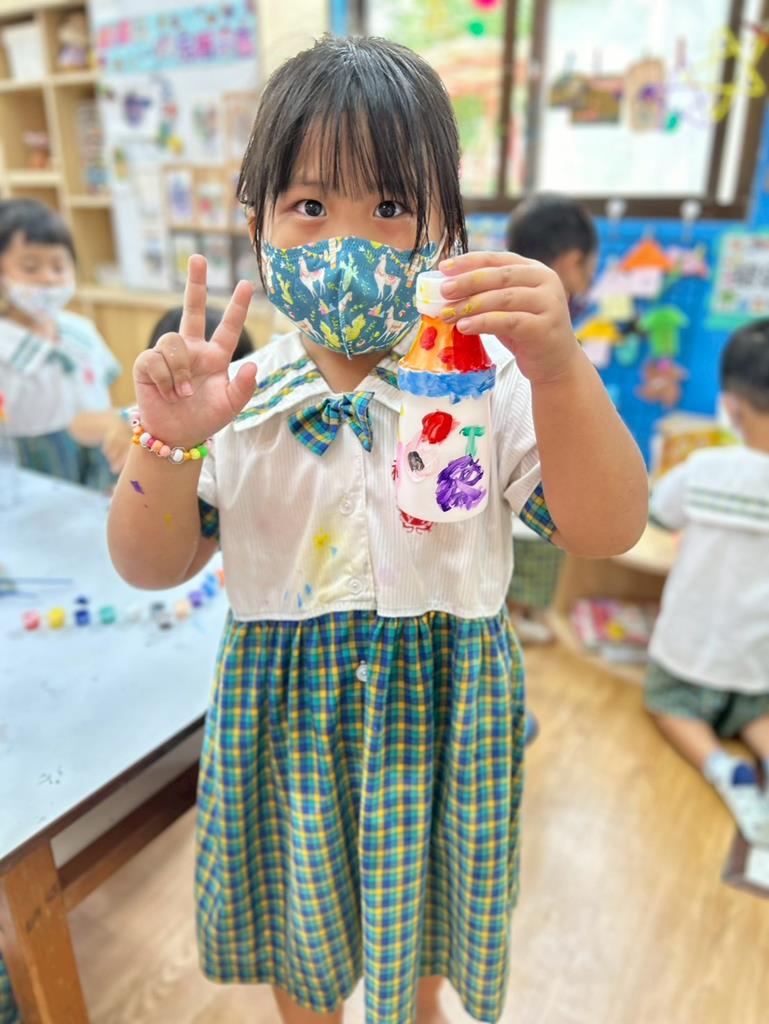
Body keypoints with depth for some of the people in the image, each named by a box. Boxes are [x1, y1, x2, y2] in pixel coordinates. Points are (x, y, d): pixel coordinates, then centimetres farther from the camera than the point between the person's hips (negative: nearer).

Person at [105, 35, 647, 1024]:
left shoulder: (488, 385, -15)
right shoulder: (240, 399, -10)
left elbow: (609, 532, -21)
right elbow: (151, 569, -8)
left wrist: (560, 369, -35)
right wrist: (169, 442, -26)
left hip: (437, 715, -1)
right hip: (286, 712, 2)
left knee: (417, 927, 28)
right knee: (301, 938, 28)